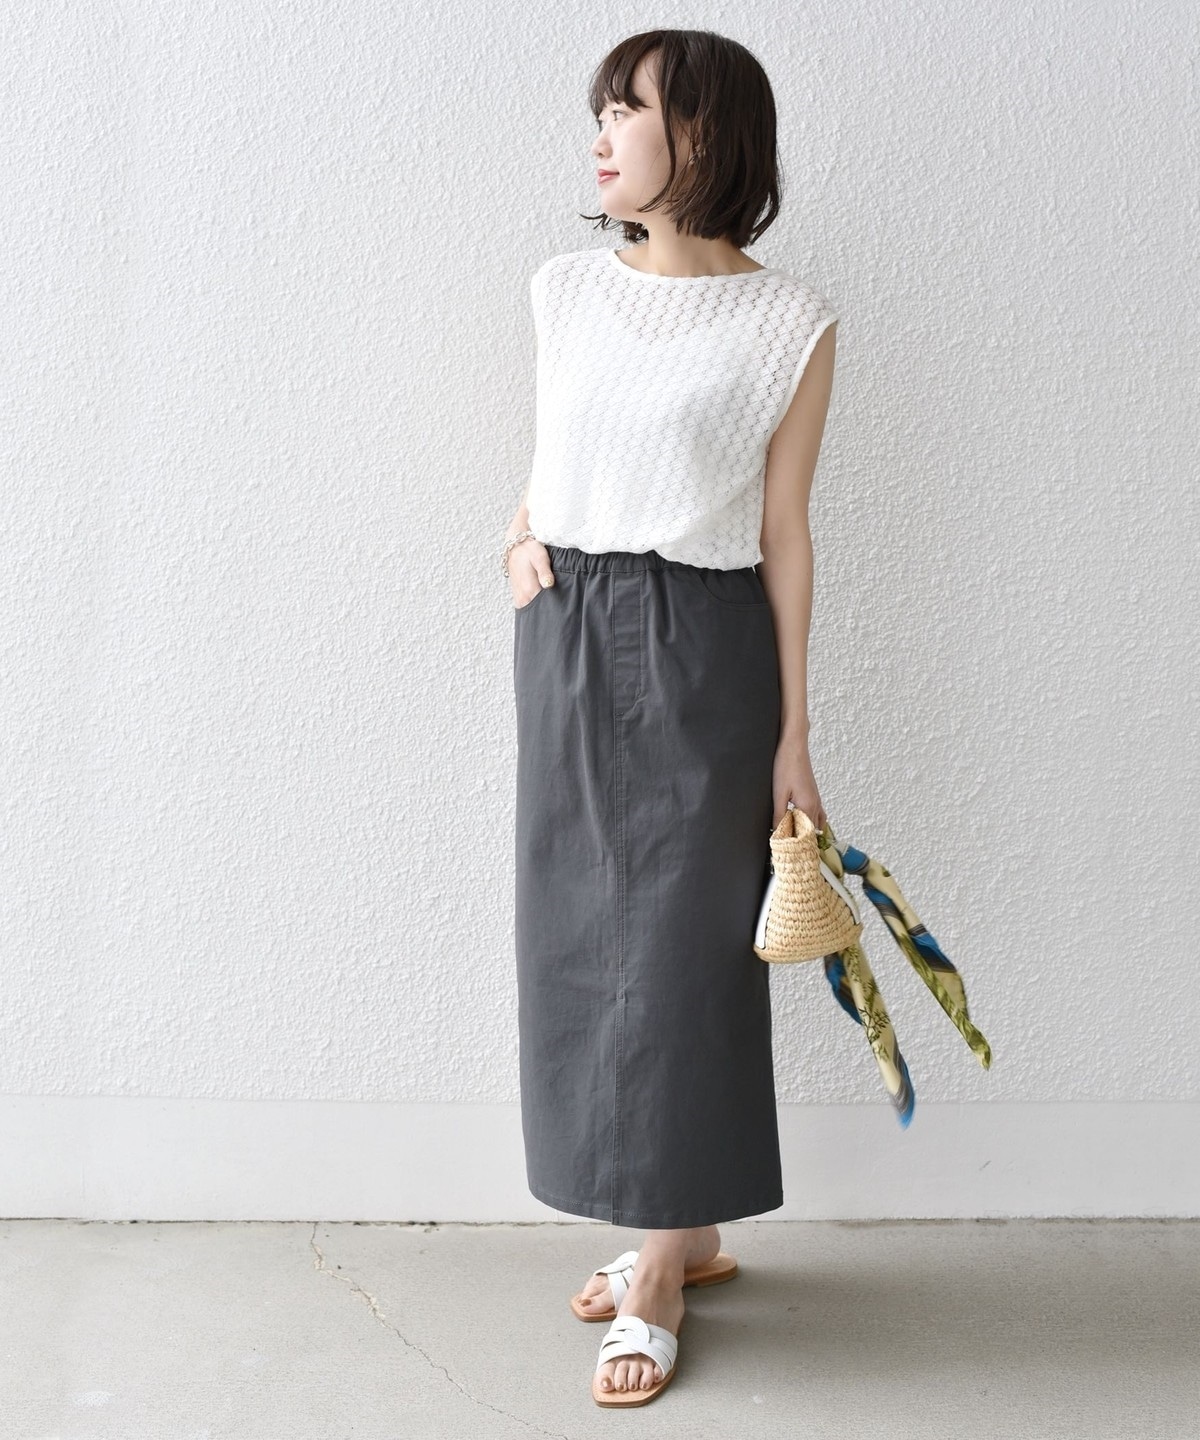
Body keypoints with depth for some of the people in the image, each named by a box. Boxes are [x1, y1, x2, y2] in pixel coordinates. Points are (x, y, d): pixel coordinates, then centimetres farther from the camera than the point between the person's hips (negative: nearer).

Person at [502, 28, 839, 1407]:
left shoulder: (789, 323, -6)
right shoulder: (566, 288, 6)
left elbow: (783, 534, -5)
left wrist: (794, 736, -5)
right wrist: (525, 524, 1)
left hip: (702, 646, -5)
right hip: (565, 638, 5)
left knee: (680, 943, 1)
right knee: (583, 934, 10)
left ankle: (659, 1269, 18)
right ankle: (687, 1227, 28)